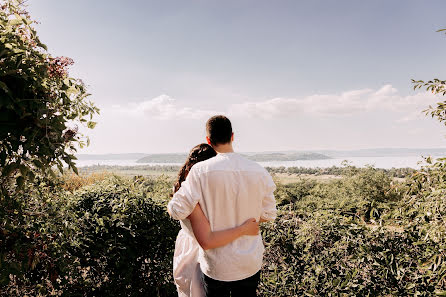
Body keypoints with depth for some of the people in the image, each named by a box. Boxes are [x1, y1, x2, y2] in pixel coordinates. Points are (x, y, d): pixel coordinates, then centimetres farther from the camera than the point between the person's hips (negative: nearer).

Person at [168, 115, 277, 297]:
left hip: (216, 265, -2)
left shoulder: (200, 171, -19)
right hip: (250, 263, 3)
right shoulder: (259, 172, -9)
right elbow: (268, 215, 1)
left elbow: (178, 211, -17)